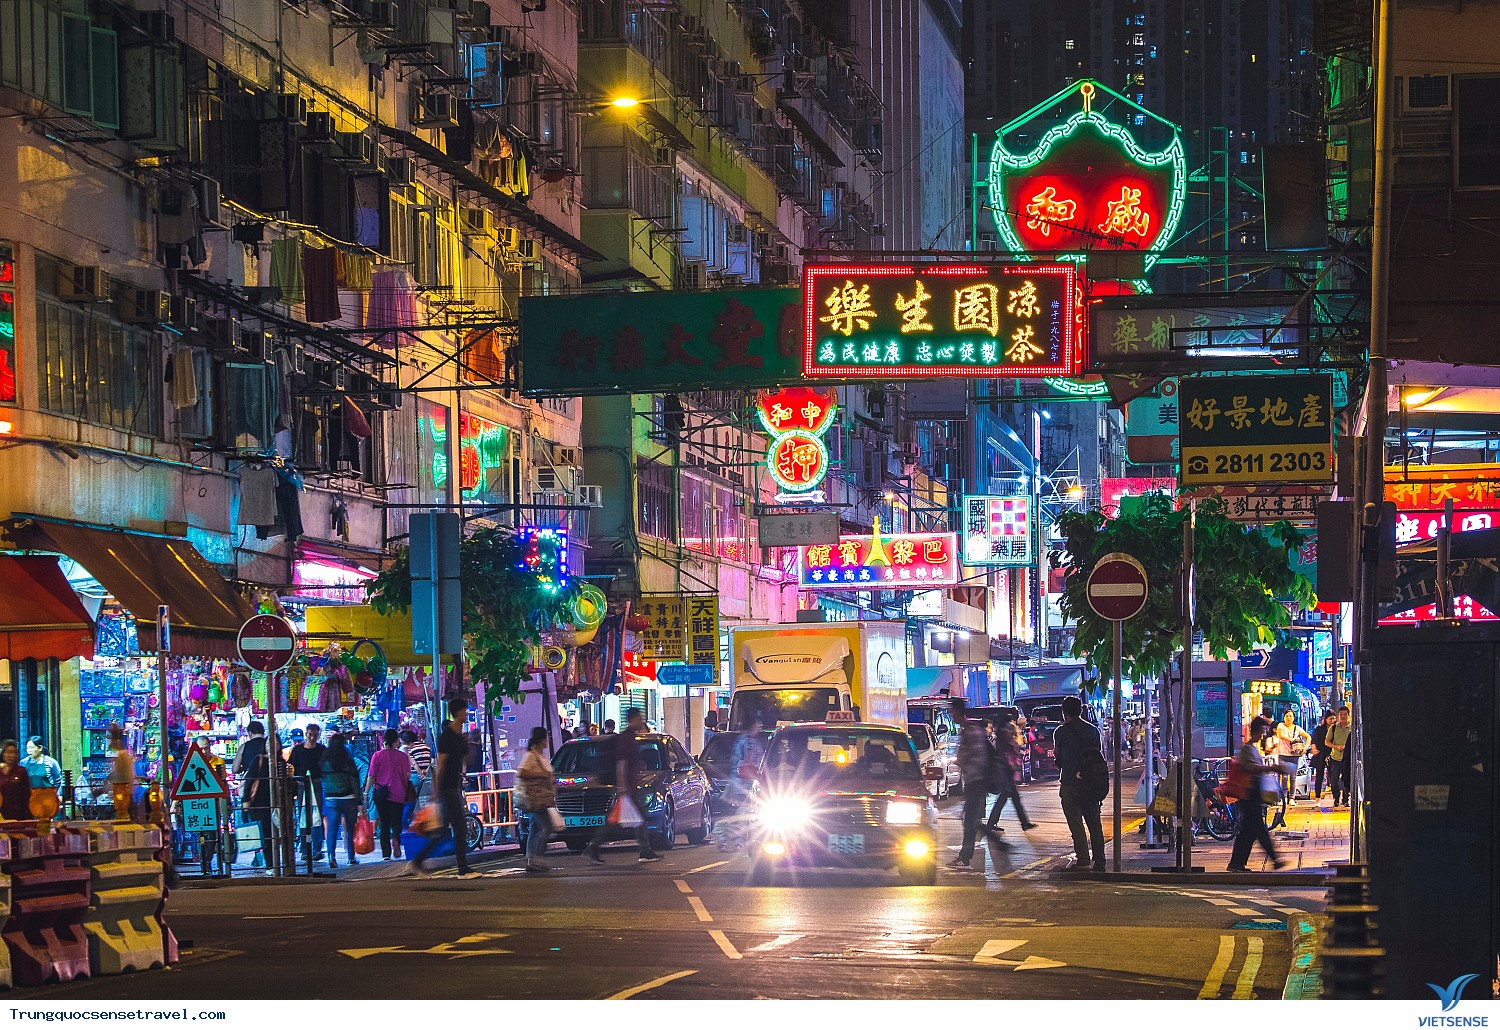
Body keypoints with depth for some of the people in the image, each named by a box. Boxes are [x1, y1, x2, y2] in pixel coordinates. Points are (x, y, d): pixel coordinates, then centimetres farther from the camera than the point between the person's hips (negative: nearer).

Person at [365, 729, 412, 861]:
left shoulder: (377, 756, -2)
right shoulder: (403, 756, -1)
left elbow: (371, 777, -4)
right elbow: (408, 775, 3)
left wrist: (366, 792, 3)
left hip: (380, 794, 0)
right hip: (398, 794, 0)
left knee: (384, 824, 8)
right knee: (396, 822, 9)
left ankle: (386, 854, 3)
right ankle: (395, 838, -24)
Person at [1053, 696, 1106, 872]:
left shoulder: (1061, 732, -5)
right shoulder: (1093, 730, 8)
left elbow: (1056, 754, 8)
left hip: (1070, 783, -5)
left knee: (1076, 823, -3)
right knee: (1094, 823, 9)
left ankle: (1083, 861, -9)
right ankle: (1099, 862, 10)